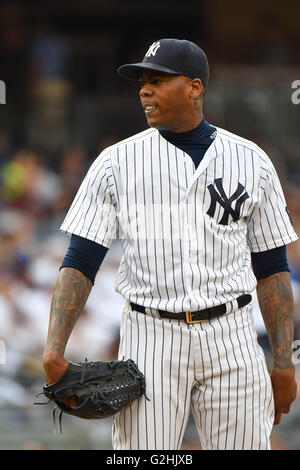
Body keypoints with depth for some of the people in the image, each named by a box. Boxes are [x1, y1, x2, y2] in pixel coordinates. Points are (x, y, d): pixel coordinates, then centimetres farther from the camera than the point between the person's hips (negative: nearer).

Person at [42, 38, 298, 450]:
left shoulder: (250, 161, 8)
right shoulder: (117, 162, 5)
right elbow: (80, 262, 2)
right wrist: (54, 349, -11)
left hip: (230, 339, 1)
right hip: (150, 338, -1)